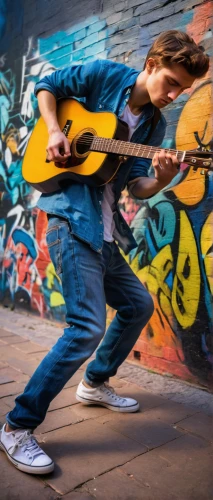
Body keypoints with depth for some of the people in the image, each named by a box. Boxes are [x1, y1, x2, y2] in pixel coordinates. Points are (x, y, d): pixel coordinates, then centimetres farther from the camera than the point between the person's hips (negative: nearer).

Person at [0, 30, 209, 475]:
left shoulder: (155, 126, 13)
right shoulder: (104, 74, 0)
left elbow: (136, 188, 6)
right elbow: (46, 86, 9)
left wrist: (162, 180, -16)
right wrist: (54, 130, -8)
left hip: (104, 227, 8)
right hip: (71, 215, -8)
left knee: (139, 305, 13)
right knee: (89, 325, -16)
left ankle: (95, 383, 32)